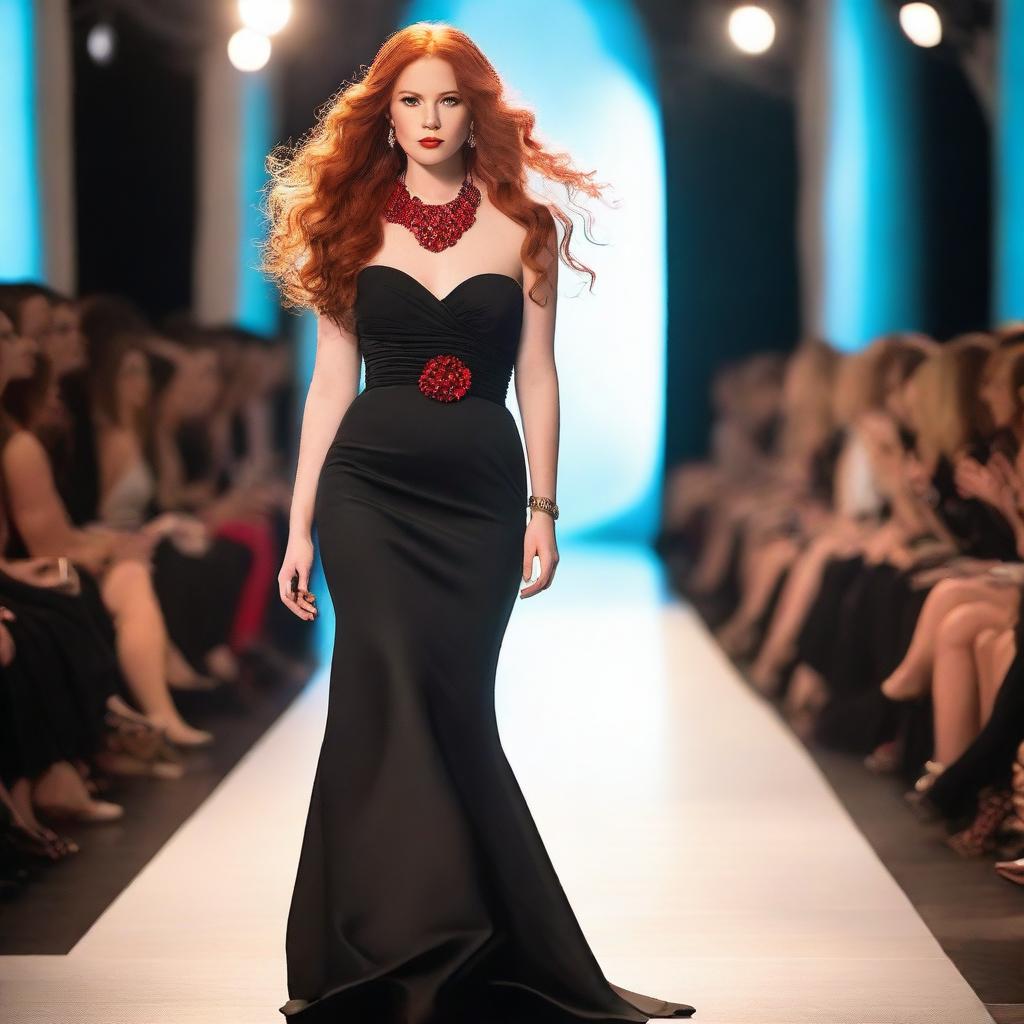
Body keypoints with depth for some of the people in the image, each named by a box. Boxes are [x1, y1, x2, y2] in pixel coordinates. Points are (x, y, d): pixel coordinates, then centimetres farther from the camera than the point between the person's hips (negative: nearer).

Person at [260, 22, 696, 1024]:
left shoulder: (523, 225, 7)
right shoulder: (353, 225, 9)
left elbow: (536, 375, 7)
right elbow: (330, 383, 9)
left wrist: (542, 507, 1)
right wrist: (299, 524, 6)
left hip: (480, 491, 0)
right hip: (369, 487, 0)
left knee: (443, 703, -3)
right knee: (399, 688, -14)